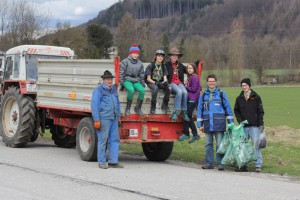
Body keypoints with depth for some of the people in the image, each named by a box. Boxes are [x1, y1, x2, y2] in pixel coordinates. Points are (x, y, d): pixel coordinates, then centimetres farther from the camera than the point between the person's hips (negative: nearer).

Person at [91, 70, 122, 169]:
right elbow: (94, 105, -8)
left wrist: (118, 115, 16)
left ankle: (113, 161, 10)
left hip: (114, 119, 7)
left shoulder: (114, 89, 18)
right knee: (102, 140, -2)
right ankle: (102, 162, 4)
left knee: (115, 140, 5)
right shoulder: (99, 90, -4)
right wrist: (96, 120, -14)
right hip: (104, 119, -7)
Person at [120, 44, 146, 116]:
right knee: (131, 90, -35)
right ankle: (127, 108, -21)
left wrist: (142, 83, 14)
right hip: (127, 80, -4)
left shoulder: (140, 63, 16)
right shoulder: (125, 62, 1)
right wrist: (121, 81, -10)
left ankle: (138, 108, -12)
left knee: (142, 90, -26)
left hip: (136, 81, 4)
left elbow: (141, 74, 23)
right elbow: (121, 72, 0)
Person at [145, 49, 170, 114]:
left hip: (160, 82, 4)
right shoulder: (151, 65, -2)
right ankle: (153, 107, -31)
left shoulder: (163, 66, 11)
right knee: (155, 88, -38)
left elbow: (165, 78, 6)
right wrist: (155, 82, -22)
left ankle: (165, 105, -14)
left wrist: (165, 82, -19)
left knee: (167, 88, -29)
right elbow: (148, 78, -5)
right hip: (151, 82, -4)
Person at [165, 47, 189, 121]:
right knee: (179, 91, -34)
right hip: (171, 83, -4)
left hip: (179, 83, 4)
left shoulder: (180, 65, 19)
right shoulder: (167, 65, 6)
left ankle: (185, 112, -24)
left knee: (185, 92, -28)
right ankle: (175, 112, -34)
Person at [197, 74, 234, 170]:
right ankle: (209, 163, 14)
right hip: (208, 124, 3)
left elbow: (228, 108, 7)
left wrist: (230, 123, 3)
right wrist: (200, 124, 9)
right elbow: (200, 109, 14)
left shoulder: (221, 94, 5)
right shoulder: (203, 95, 12)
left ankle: (220, 163, 0)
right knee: (208, 144, 8)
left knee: (220, 144, -4)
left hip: (219, 123, -3)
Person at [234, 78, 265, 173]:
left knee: (256, 145, -6)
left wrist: (261, 124, -6)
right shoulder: (239, 98, 9)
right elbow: (236, 111, 15)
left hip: (254, 126, -3)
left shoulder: (256, 97, 1)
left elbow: (260, 111, 1)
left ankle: (258, 165, -3)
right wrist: (240, 121, -1)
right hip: (244, 126, 3)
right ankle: (244, 165, 12)